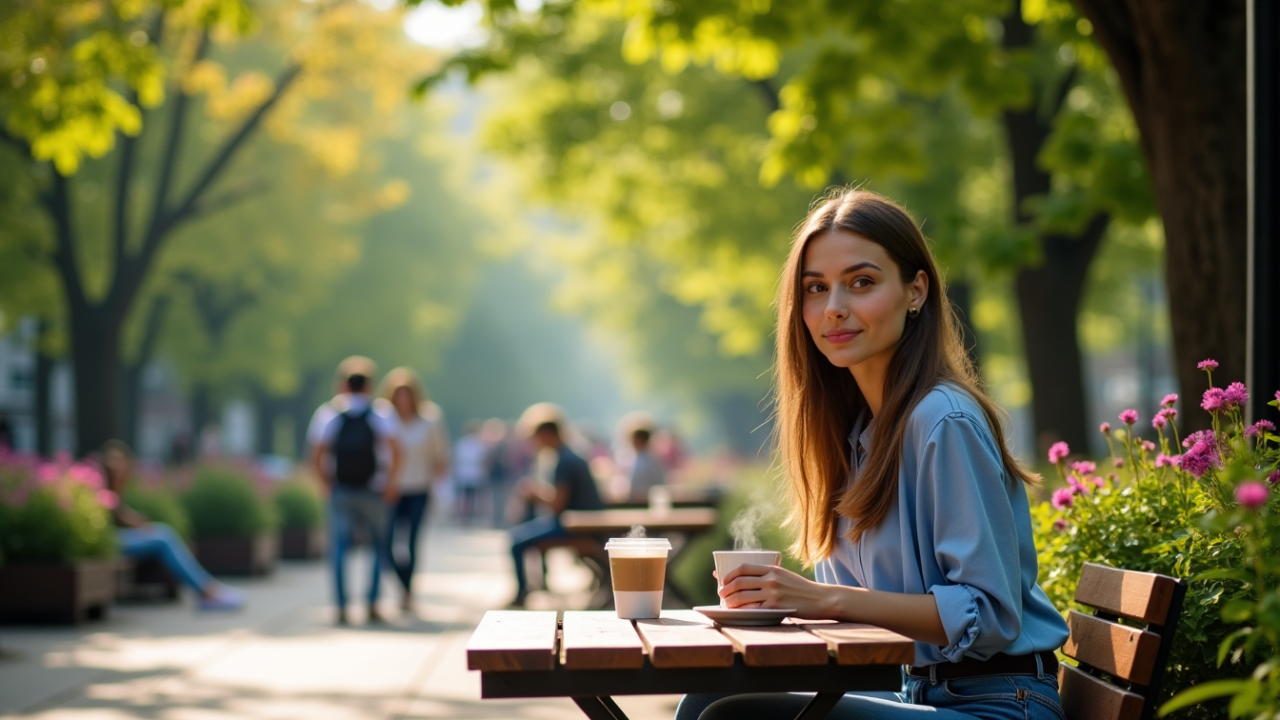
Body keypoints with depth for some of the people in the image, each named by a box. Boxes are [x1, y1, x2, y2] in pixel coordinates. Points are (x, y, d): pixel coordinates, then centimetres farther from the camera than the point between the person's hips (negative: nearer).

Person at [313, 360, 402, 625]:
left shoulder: (332, 416, 5)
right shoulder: (380, 414, 0)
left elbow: (318, 458, -1)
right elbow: (395, 450, -15)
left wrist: (329, 485, 9)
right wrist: (390, 484, -9)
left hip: (341, 493, 1)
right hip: (371, 492, -1)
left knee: (339, 549, 3)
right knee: (378, 548, 12)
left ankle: (341, 606, -6)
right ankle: (373, 605, 3)